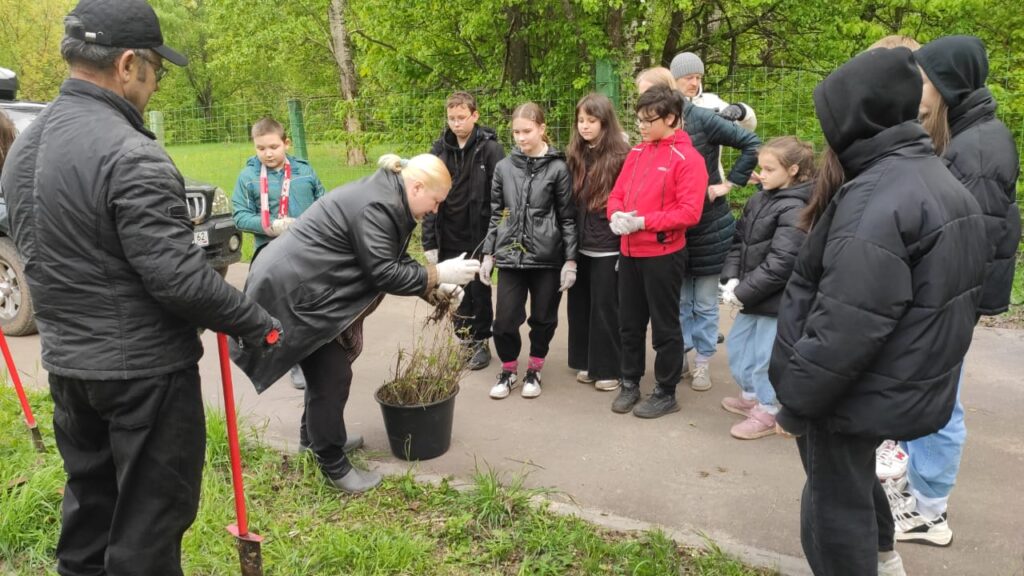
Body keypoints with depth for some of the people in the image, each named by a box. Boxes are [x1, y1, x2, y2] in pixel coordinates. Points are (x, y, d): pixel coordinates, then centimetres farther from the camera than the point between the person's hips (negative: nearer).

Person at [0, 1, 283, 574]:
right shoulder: (131, 155, -22)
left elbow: (48, 246, 15)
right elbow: (180, 277, -24)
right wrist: (261, 326, -13)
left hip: (65, 361, 9)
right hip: (143, 370, -9)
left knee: (89, 501, 23)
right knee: (150, 517, 6)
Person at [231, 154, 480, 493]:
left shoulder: (385, 198, 9)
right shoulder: (375, 206, -23)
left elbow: (394, 261, 12)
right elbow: (385, 273, -25)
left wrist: (434, 289, 3)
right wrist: (438, 274, -20)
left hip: (304, 284, 11)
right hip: (293, 290, -11)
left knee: (327, 368, 22)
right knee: (332, 376, -4)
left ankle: (314, 435, 41)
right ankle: (332, 465, 10)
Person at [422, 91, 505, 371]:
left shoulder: (490, 148, -9)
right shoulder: (439, 149, 3)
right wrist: (429, 241, 0)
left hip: (478, 238, -3)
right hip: (448, 239, 4)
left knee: (479, 293, 9)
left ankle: (481, 343, 25)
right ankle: (463, 340, 28)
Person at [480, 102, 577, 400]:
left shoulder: (557, 168, -4)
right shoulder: (504, 167, 5)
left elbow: (568, 217, -2)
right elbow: (496, 214, 10)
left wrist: (570, 260, -6)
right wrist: (488, 254, 8)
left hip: (547, 257, -2)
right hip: (510, 256, 2)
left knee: (543, 319, 9)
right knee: (505, 320, -1)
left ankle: (534, 370, 30)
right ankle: (509, 370, 23)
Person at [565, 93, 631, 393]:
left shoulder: (621, 156, -8)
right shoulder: (576, 157, 9)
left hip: (608, 247, -5)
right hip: (579, 246, 6)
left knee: (606, 307, 3)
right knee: (580, 305, 12)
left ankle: (609, 368, 16)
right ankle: (586, 362, 26)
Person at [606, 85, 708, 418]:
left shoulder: (688, 159, -10)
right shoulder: (637, 153, 10)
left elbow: (689, 213, -17)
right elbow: (617, 194, 12)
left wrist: (642, 222, -20)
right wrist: (616, 215, -10)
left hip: (663, 255, -6)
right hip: (629, 252, 6)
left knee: (664, 327, 6)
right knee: (629, 323, 14)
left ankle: (666, 393, 19)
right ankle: (630, 383, 29)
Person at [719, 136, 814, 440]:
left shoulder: (794, 211, -18)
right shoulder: (759, 199, 8)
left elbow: (780, 264, -22)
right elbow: (739, 241, 10)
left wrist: (743, 291, -19)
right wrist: (731, 279, -5)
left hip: (777, 299, -9)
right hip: (753, 295, 9)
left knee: (763, 357, 3)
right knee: (736, 345, 20)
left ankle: (767, 412, 24)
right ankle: (752, 396, 42)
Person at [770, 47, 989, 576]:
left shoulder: (877, 198, -24)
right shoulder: (941, 181, 9)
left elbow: (847, 326, -29)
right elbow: (947, 295, 16)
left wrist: (795, 399, -18)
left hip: (859, 390, -10)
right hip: (906, 385, 10)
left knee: (835, 511, 8)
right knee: (853, 479, 30)